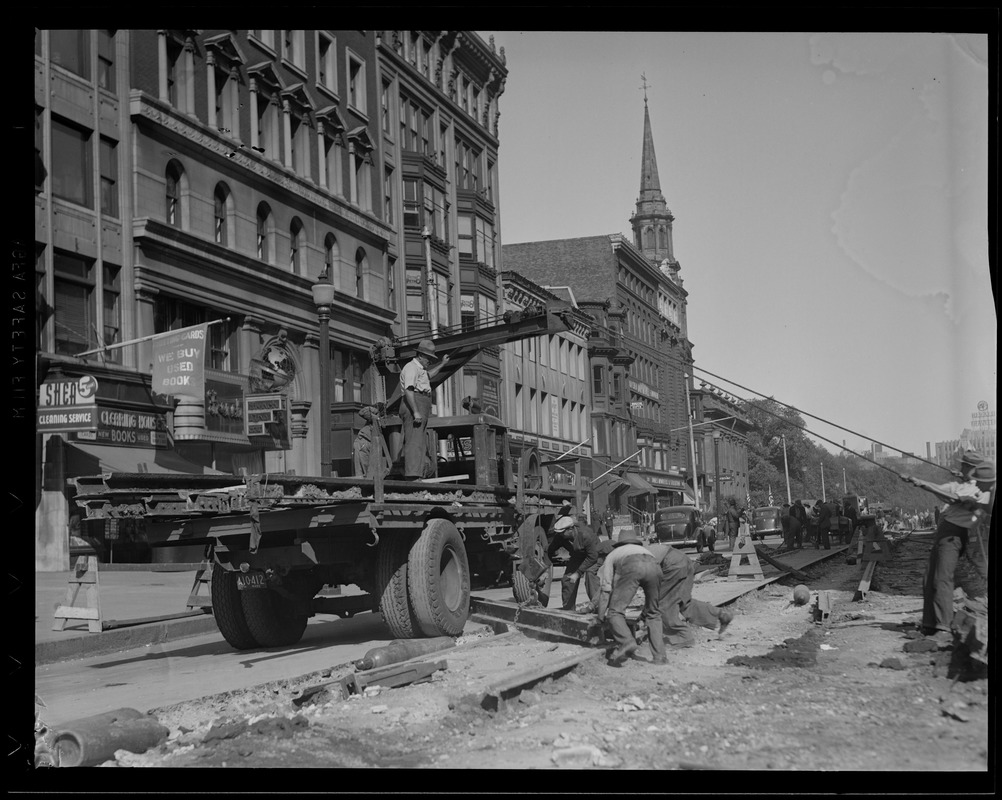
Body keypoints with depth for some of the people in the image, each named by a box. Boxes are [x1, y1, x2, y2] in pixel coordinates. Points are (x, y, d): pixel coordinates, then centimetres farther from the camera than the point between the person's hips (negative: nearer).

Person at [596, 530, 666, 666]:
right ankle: (659, 656, 12)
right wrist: (645, 612, 61)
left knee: (615, 612, 0)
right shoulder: (644, 549, 46)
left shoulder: (613, 554, 38)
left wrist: (601, 615, 35)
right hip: (654, 566, 4)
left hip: (631, 568, -3)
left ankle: (626, 642, -26)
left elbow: (605, 587, 29)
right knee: (653, 614, 19)